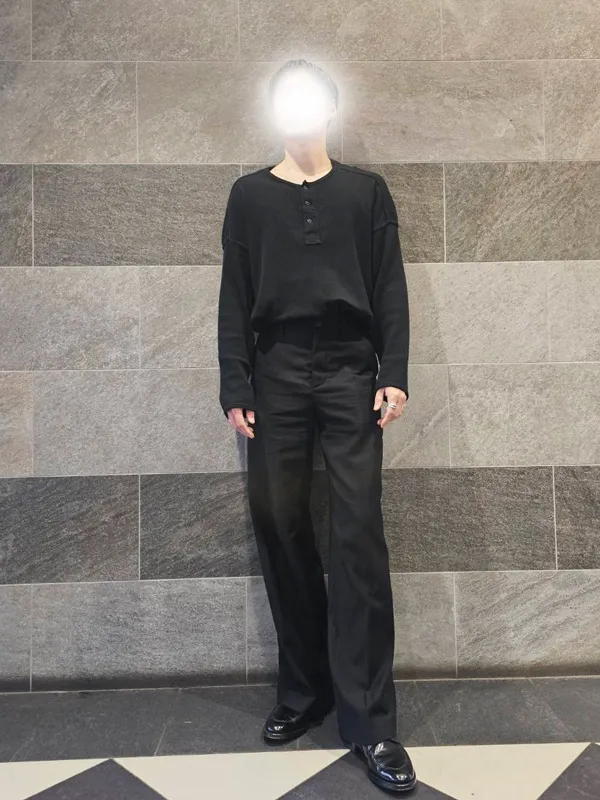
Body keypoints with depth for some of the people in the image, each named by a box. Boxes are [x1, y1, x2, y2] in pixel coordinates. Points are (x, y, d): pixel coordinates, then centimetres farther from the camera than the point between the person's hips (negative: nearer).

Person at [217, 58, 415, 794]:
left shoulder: (366, 190, 13)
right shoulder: (249, 195, 14)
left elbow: (390, 290, 7)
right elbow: (234, 298, 7)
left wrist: (394, 374, -6)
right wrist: (235, 387, -2)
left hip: (351, 370, -1)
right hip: (277, 371, 2)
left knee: (358, 531, -8)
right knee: (278, 523, 0)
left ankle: (368, 719, -1)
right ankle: (304, 690, 16)